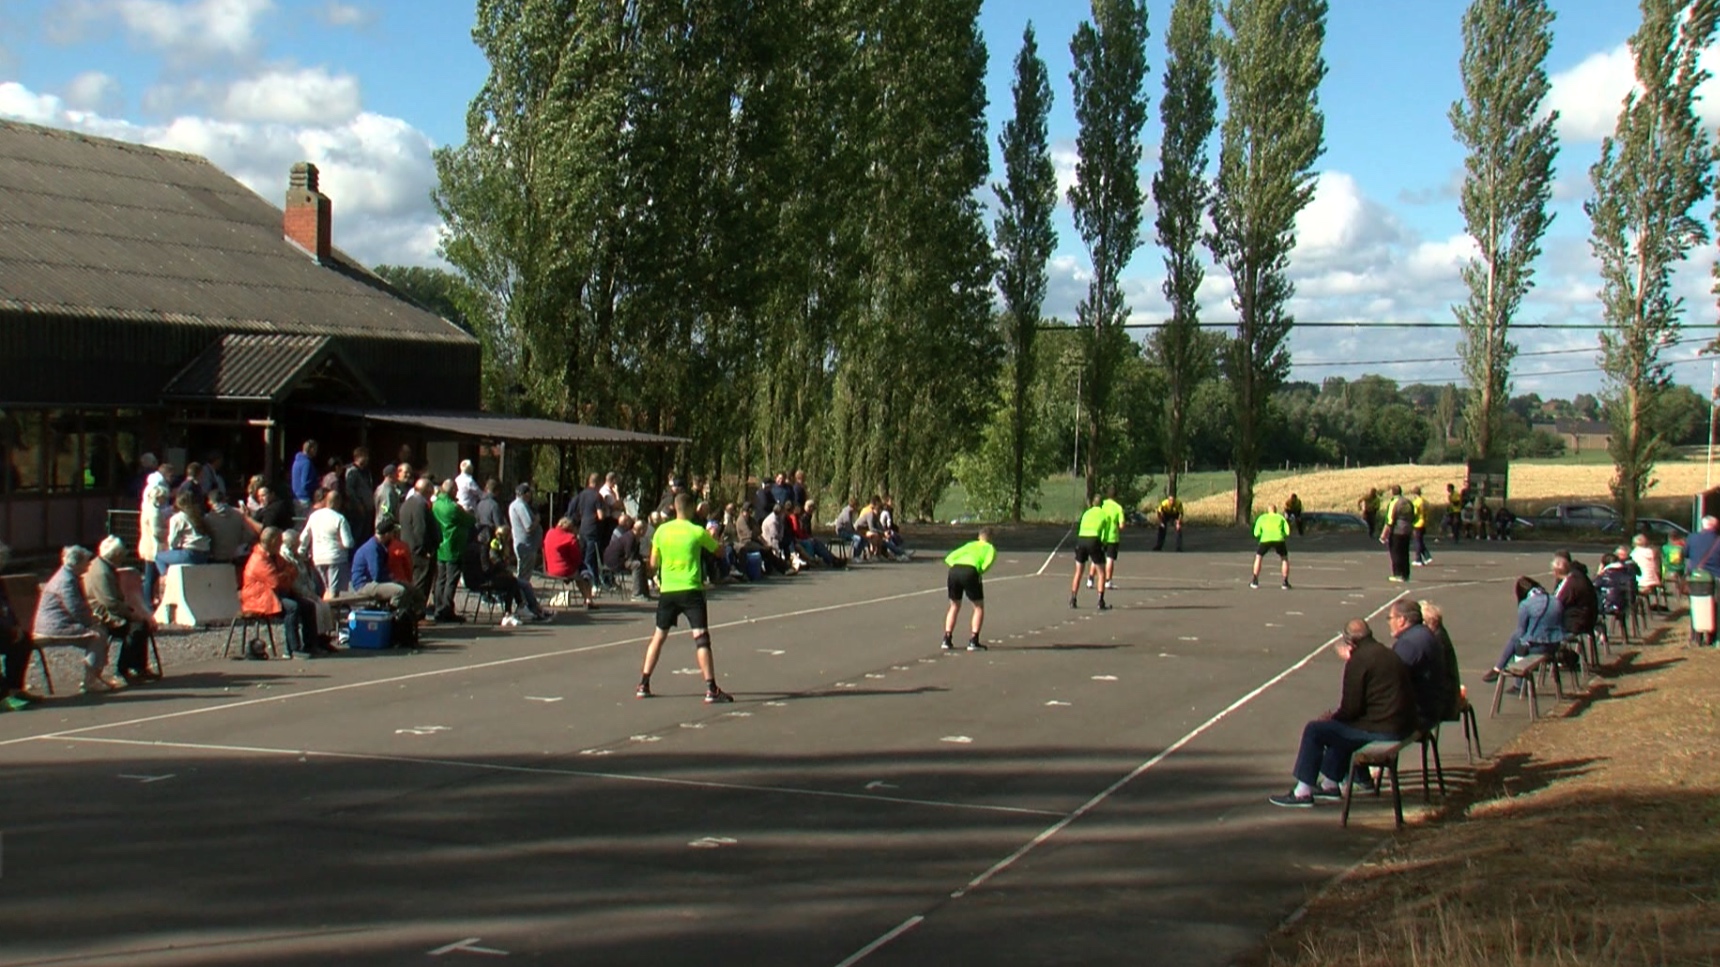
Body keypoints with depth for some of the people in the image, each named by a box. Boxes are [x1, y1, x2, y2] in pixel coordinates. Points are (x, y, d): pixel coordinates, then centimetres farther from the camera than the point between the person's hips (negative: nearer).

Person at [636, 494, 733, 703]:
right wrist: (712, 537, 26)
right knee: (701, 637, -7)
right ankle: (711, 689, -13)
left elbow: (653, 564, 8)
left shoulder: (661, 530, 3)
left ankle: (643, 685, 17)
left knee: (658, 636, 16)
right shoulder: (698, 532, -6)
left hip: (667, 590, 4)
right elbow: (719, 551, 9)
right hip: (690, 590, -4)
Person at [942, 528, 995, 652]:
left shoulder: (969, 545, 34)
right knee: (979, 607, 14)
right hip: (970, 571, -4)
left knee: (954, 606, 22)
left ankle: (947, 640, 16)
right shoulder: (990, 548, 22)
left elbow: (949, 558, 25)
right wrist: (980, 572, 12)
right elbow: (989, 561, -1)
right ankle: (973, 641, 5)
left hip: (954, 570, 4)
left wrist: (955, 568, 14)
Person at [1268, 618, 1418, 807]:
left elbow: (1351, 708, -15)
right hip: (1401, 726, 9)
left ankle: (1303, 792, 4)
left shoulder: (1359, 660, -13)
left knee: (1314, 731, -1)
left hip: (1380, 731, -9)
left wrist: (1332, 717, 4)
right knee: (1338, 727, 30)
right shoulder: (1389, 655, 15)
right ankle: (1330, 784, 35)